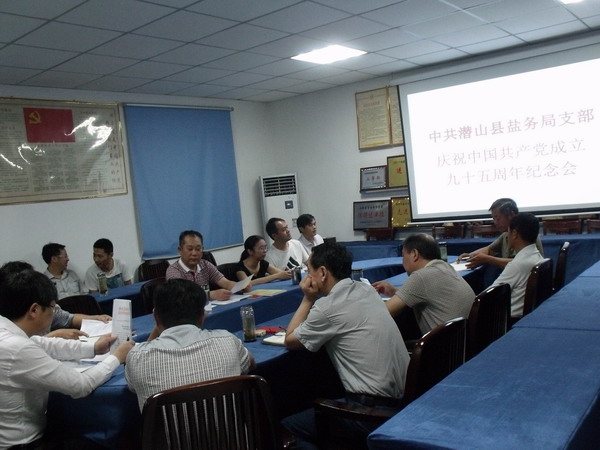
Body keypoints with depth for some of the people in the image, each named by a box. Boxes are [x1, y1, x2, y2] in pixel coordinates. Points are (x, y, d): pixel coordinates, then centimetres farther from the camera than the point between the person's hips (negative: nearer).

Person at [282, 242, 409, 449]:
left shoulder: (328, 306, -17)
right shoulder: (366, 289, 7)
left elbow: (290, 341, 0)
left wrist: (308, 298, 4)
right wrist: (314, 299, 10)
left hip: (374, 410, -9)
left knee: (286, 427, 5)